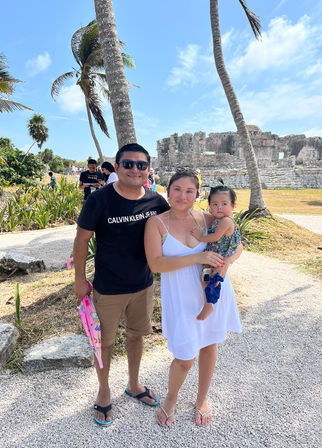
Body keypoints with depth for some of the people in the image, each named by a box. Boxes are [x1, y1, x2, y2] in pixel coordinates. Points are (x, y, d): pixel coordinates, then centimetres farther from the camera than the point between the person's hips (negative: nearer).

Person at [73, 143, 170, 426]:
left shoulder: (156, 201, -10)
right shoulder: (100, 200, -20)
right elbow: (82, 240, -10)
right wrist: (80, 279, -5)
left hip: (143, 285, 4)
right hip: (108, 289, -3)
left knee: (136, 335, 22)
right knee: (105, 341, 15)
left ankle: (134, 385, 49)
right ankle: (104, 392, 44)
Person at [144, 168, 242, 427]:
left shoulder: (207, 219, -3)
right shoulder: (156, 223, -11)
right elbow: (155, 264, -21)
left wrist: (226, 262, -15)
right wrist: (197, 258, -27)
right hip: (181, 297, -3)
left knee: (209, 345, 18)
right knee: (185, 358, 0)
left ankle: (202, 399, 47)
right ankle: (171, 399, 37)